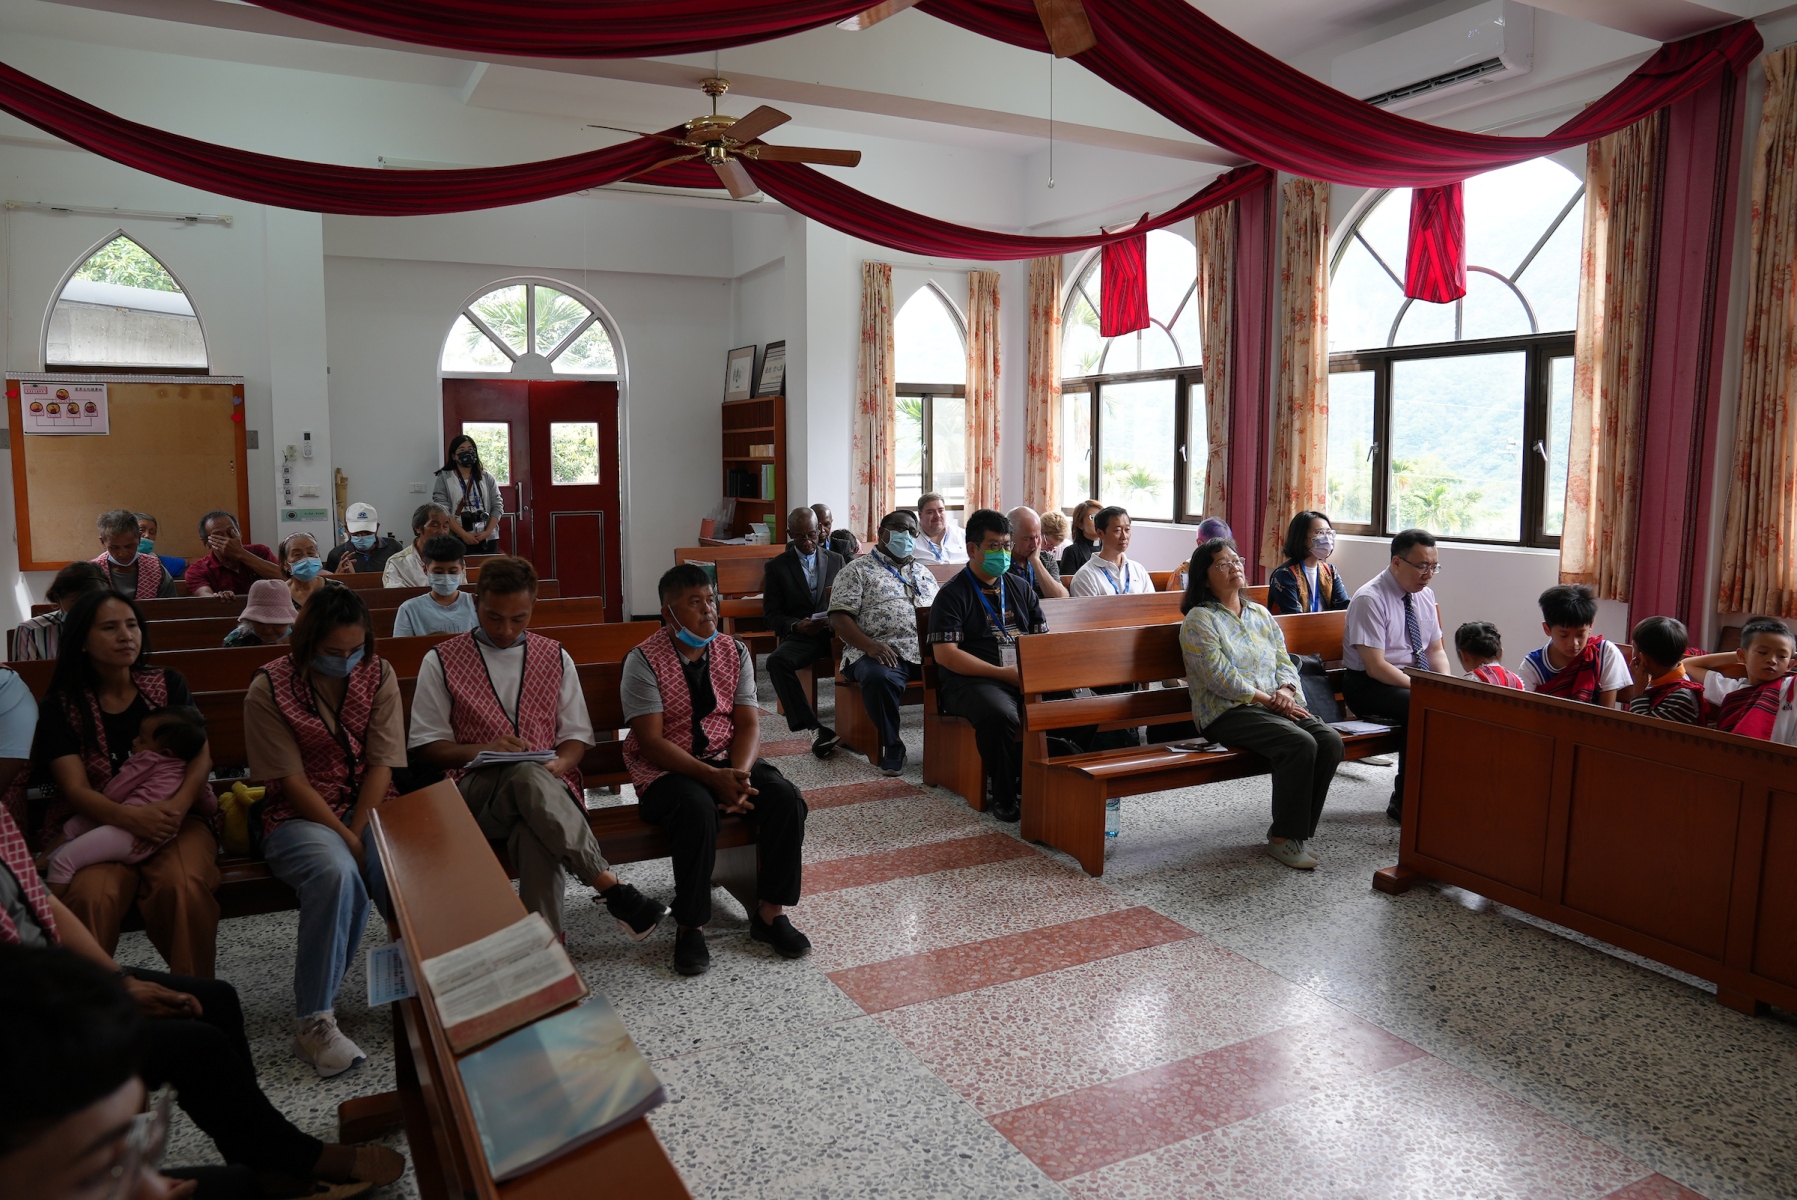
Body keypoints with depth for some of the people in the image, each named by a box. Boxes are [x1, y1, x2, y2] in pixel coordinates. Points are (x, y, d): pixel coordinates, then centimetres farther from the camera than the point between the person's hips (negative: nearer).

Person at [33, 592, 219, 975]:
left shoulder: (168, 684, 10)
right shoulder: (62, 705, 5)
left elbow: (201, 755, -1)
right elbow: (75, 788, -5)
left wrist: (178, 806, -23)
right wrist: (129, 817, -26)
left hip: (173, 818, 1)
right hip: (96, 825, 0)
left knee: (183, 886, -32)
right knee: (92, 897, -33)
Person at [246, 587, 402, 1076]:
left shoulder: (379, 675, 1)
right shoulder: (269, 688, -7)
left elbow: (381, 764, -3)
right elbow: (291, 780, -10)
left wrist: (358, 833, -15)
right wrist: (344, 839, -17)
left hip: (372, 809, 3)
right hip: (300, 815, -2)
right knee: (335, 873, -36)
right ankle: (314, 1022, -24)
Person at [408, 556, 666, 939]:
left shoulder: (555, 657, 18)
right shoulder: (441, 661, 11)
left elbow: (577, 735, 16)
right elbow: (425, 746, 8)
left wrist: (559, 764, -9)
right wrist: (483, 750, -12)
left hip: (549, 785, 1)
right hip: (475, 790, -1)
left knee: (535, 837, -39)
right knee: (526, 776, -40)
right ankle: (612, 889, -40)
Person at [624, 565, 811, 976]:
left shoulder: (734, 652, 5)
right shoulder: (644, 660, -9)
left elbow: (748, 725, 0)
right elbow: (650, 741, -15)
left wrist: (739, 775, -21)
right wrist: (714, 777, -26)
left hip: (728, 760, 5)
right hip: (667, 770, -4)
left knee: (786, 800, -22)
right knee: (697, 810, -36)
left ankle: (770, 912, -7)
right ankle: (690, 927, -18)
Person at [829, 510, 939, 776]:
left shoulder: (923, 573, 26)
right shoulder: (857, 571, 9)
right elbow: (839, 617, -1)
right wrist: (869, 645, -18)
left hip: (926, 651, 4)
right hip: (882, 652, -4)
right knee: (879, 677, -38)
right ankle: (892, 745, -15)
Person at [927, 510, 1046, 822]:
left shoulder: (1020, 587, 20)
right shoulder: (953, 594, 1)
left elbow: (1043, 638, 18)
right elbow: (945, 654, -9)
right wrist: (1003, 673, -13)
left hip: (1026, 679, 5)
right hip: (971, 681, -5)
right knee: (1000, 715, -37)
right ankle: (1005, 797, -17)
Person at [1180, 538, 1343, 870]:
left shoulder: (1261, 615, 20)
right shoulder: (1200, 619, -3)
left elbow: (1285, 662, 17)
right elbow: (1219, 677, -12)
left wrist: (1286, 690, -6)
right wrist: (1269, 699, -13)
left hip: (1275, 706, 7)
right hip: (1226, 712, -7)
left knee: (1331, 740, -19)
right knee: (1300, 743, -29)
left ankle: (1299, 832, -7)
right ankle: (1282, 837, -16)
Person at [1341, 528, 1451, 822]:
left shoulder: (1425, 595, 8)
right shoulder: (1369, 599, -16)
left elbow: (1436, 649, 14)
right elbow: (1375, 666, -21)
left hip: (1415, 679, 7)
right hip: (1369, 685, -7)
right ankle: (1404, 803, -18)